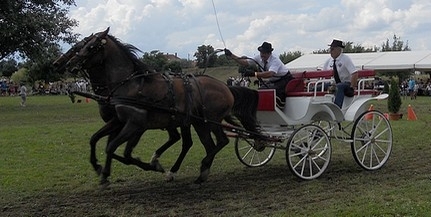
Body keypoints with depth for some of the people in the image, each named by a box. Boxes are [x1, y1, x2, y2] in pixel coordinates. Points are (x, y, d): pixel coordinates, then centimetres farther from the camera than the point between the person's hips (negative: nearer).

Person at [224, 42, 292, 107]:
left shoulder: (275, 60, -29)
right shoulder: (259, 58, -8)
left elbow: (270, 73, -46)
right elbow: (245, 62, -9)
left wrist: (254, 74, -56)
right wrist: (231, 55, -19)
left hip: (284, 79, -8)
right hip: (273, 81, 8)